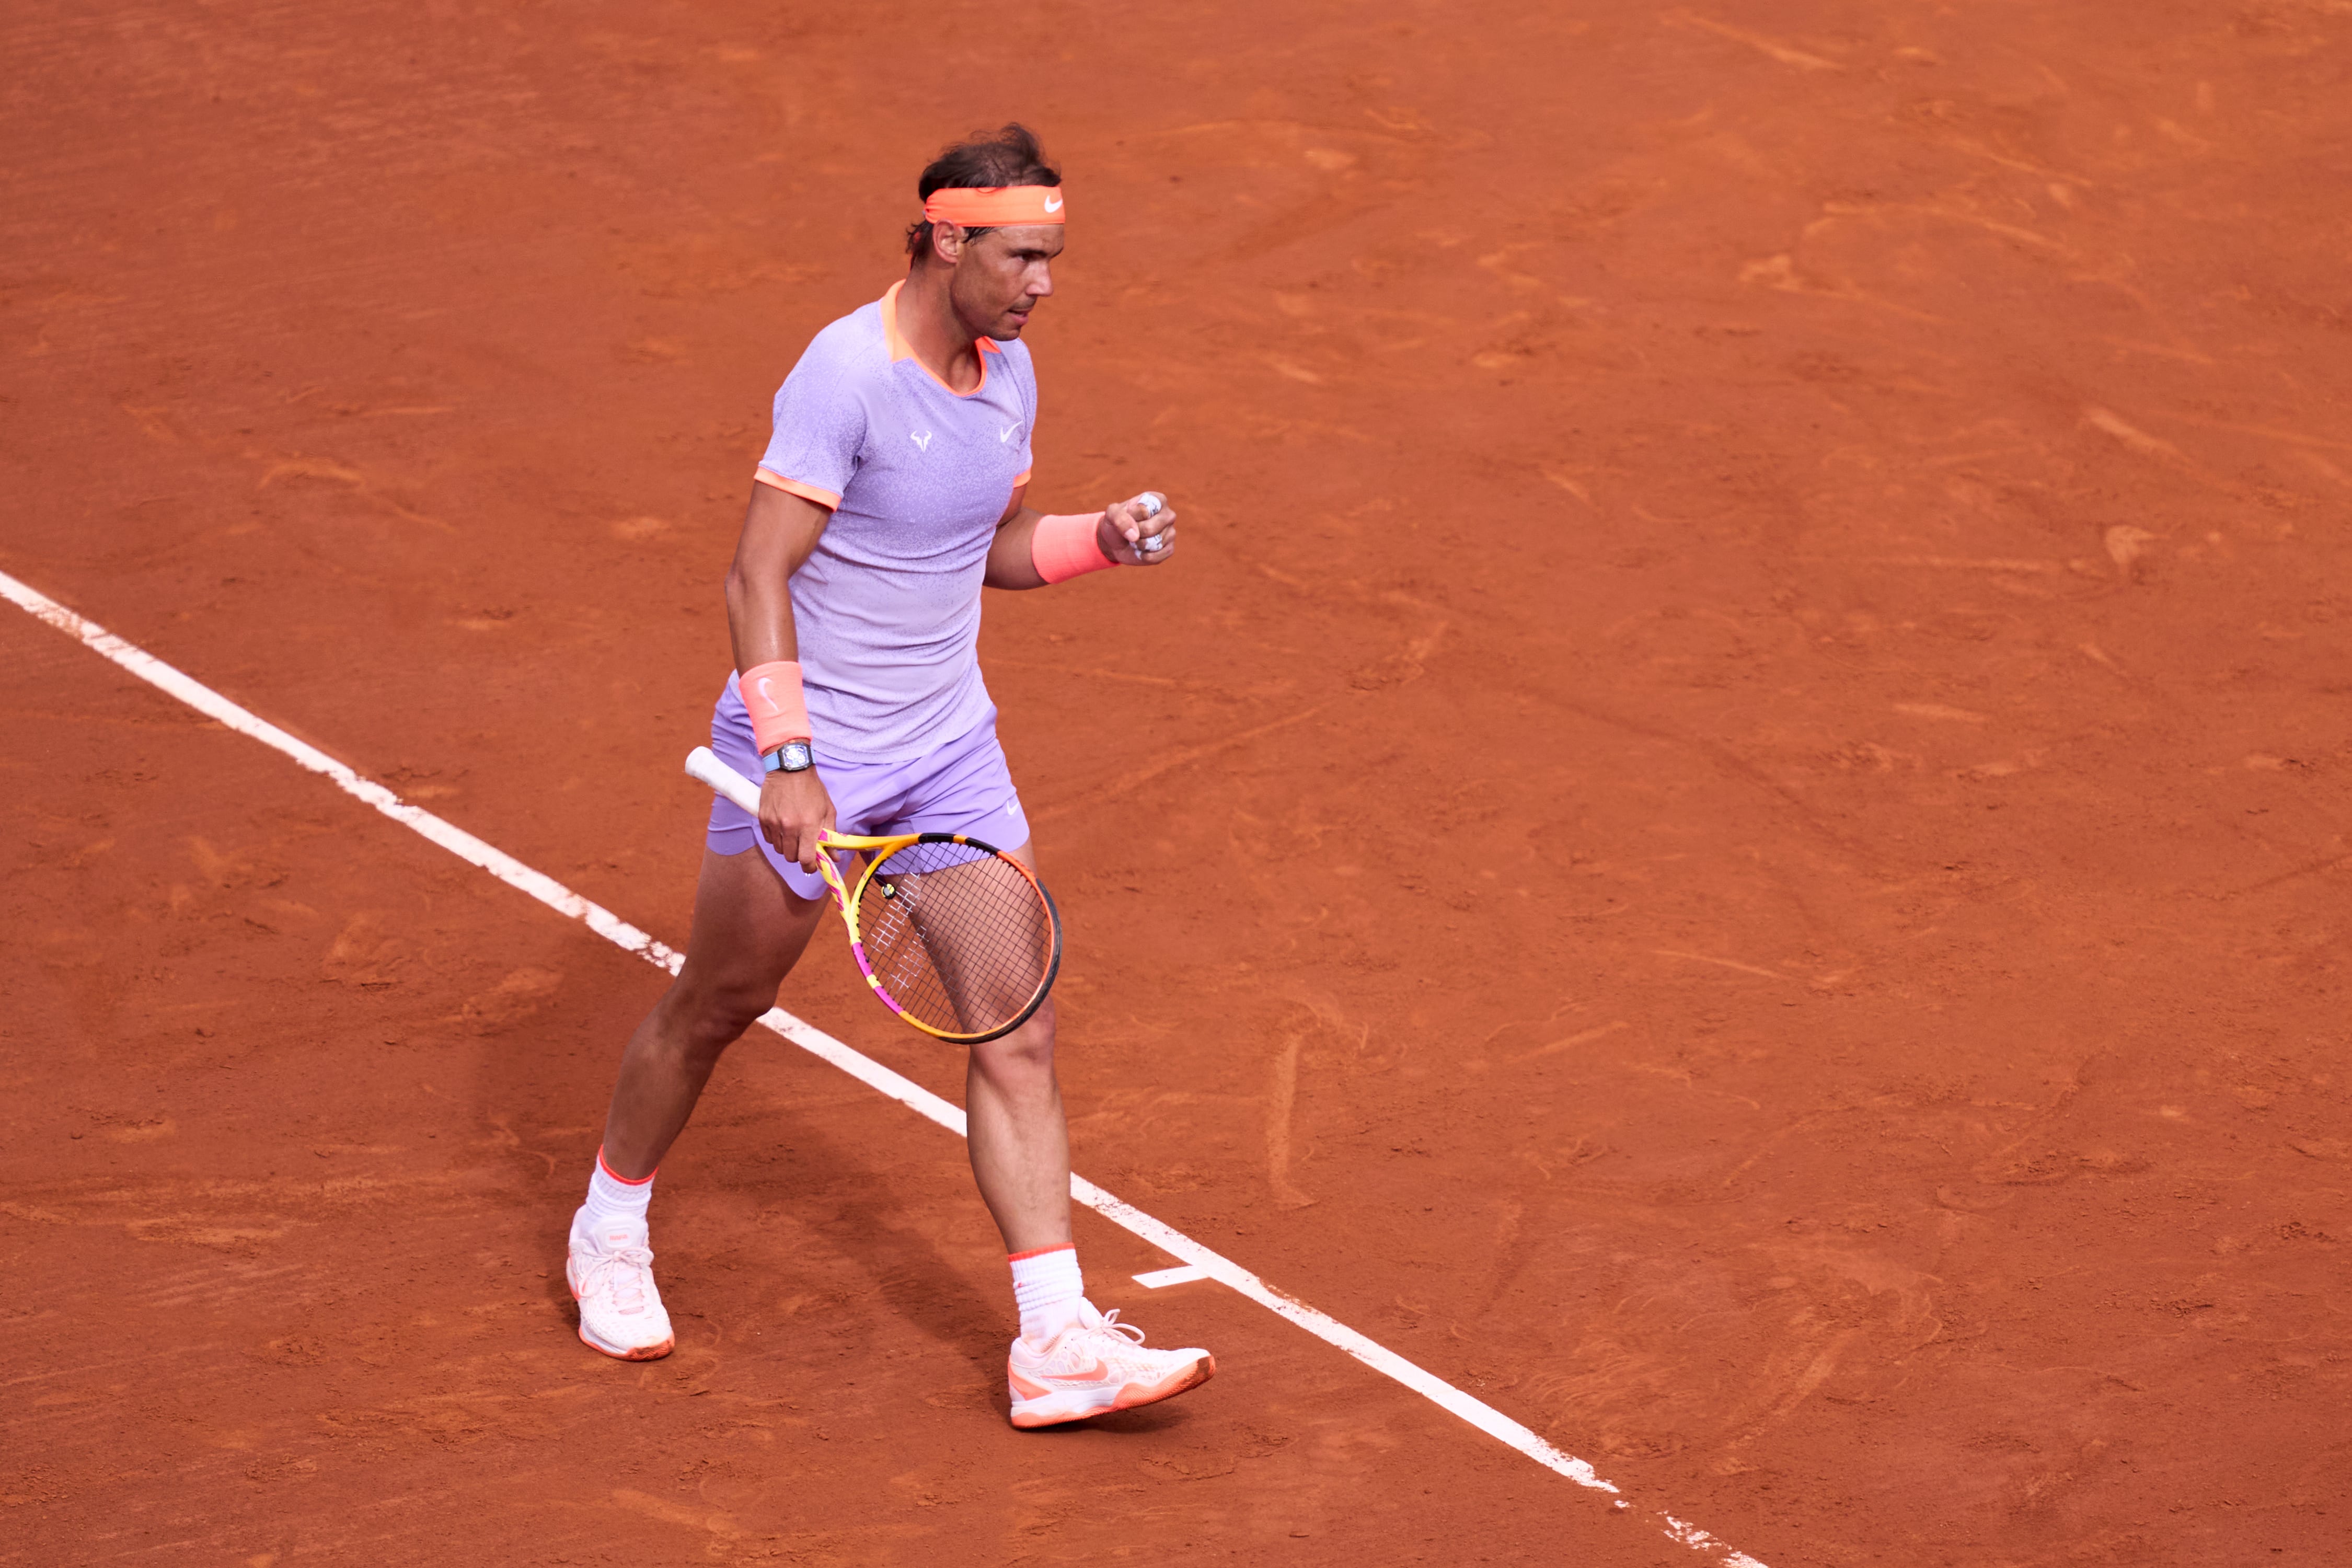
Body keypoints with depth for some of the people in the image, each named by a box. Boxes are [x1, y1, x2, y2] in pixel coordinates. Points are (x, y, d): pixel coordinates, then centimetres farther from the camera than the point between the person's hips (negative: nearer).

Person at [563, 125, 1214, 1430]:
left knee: (1017, 1032, -3)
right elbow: (758, 577, -23)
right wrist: (789, 760, -29)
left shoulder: (1006, 372, 3)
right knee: (716, 1006, 12)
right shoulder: (845, 373, -21)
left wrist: (1104, 539, -2)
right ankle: (610, 1235, 38)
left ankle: (1056, 1346, -3)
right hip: (810, 752, -6)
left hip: (950, 750, 6)